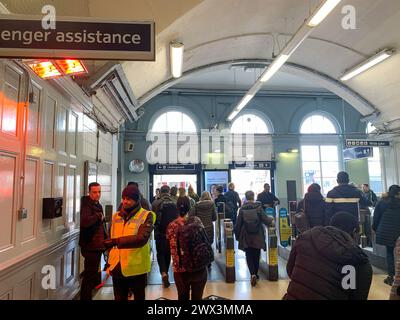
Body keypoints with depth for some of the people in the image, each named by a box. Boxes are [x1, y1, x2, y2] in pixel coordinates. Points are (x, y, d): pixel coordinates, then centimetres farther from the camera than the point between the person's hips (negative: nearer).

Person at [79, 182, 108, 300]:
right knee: (89, 275, -5)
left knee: (93, 273, 24)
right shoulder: (87, 205, -17)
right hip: (90, 246, -10)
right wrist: (98, 216, -24)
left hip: (98, 245, 10)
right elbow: (84, 221, -38)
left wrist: (106, 240, 17)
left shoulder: (98, 205, 11)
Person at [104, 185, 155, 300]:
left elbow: (142, 238, -26)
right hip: (117, 267, 5)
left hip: (136, 268, -4)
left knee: (139, 297, 15)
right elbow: (112, 241, 15)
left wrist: (117, 241, -31)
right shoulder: (116, 216, 7)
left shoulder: (146, 216, -11)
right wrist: (109, 262, 14)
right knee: (119, 298, 18)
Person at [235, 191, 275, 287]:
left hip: (246, 236, -1)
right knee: (256, 255, 15)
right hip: (258, 236, 1)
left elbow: (238, 223, -2)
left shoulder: (242, 209, -5)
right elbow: (265, 219, -5)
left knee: (249, 256, 7)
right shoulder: (258, 207, -6)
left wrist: (237, 235, 10)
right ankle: (255, 274, 26)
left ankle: (253, 274, -10)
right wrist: (271, 222, 17)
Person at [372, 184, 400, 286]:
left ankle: (391, 276, 9)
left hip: (386, 232, 1)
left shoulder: (382, 202, -1)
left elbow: (376, 217, 3)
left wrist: (375, 229, 14)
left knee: (389, 252, 11)